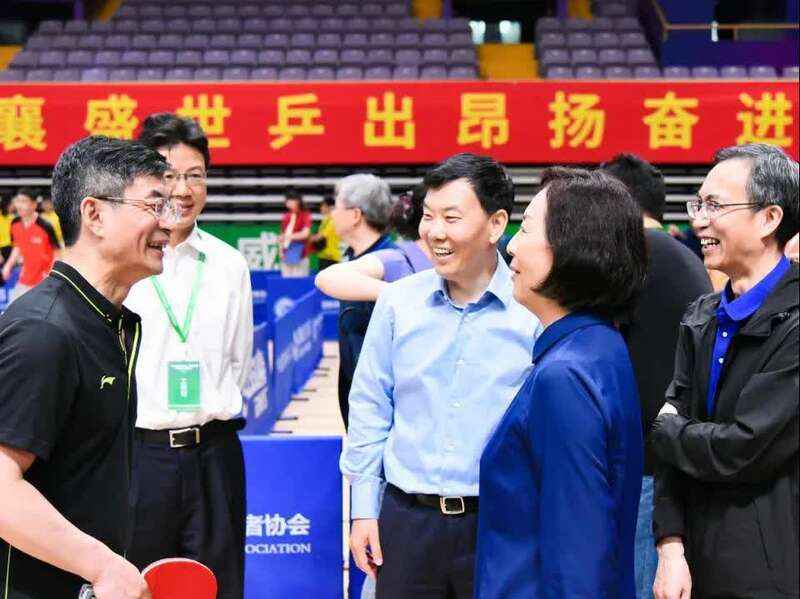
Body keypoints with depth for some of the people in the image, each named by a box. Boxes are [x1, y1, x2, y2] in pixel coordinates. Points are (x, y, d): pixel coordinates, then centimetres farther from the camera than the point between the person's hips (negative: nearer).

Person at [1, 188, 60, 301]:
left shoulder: (45, 227, -20)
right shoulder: (15, 224, -2)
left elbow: (57, 252, -10)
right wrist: (9, 265, 1)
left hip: (45, 281, -6)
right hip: (24, 281, 6)